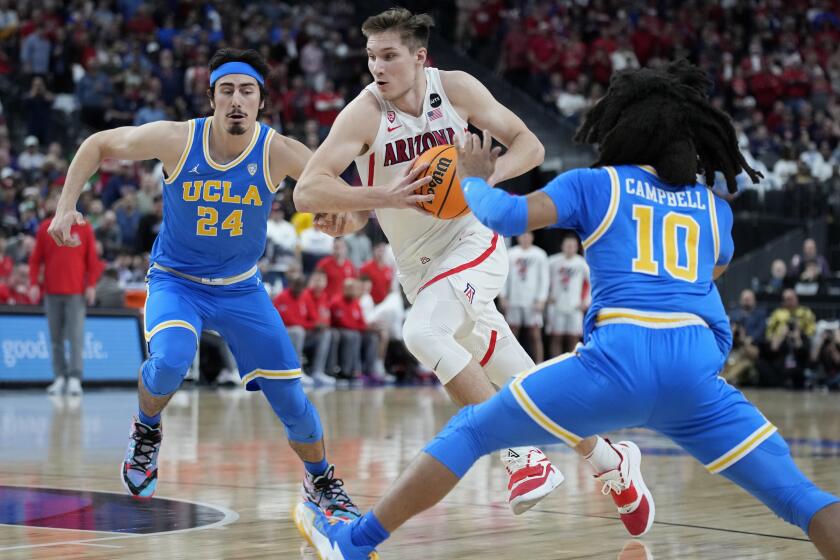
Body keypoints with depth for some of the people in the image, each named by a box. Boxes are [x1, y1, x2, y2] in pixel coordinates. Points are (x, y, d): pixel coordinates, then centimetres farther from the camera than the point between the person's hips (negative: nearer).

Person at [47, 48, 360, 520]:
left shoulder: (277, 152, -19)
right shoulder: (176, 140, -19)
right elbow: (98, 145, -6)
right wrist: (67, 206, -14)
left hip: (241, 287, 2)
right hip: (176, 281, -1)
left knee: (290, 397, 1)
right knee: (171, 358, -33)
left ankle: (321, 482, 29)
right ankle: (147, 431, 0)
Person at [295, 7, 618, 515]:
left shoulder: (456, 89, -12)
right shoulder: (364, 113, -15)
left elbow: (530, 146, -3)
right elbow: (307, 191, -25)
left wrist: (488, 176, -24)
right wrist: (382, 198, -39)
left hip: (473, 239, -3)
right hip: (417, 263, 3)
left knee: (422, 333, -29)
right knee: (521, 383, 10)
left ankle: (524, 457, -22)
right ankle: (605, 460, 28)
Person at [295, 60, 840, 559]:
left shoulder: (595, 184, 14)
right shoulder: (714, 208, 24)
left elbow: (505, 215, 4)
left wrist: (472, 179, 26)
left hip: (619, 360, -2)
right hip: (697, 373, 2)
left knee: (470, 432, 13)